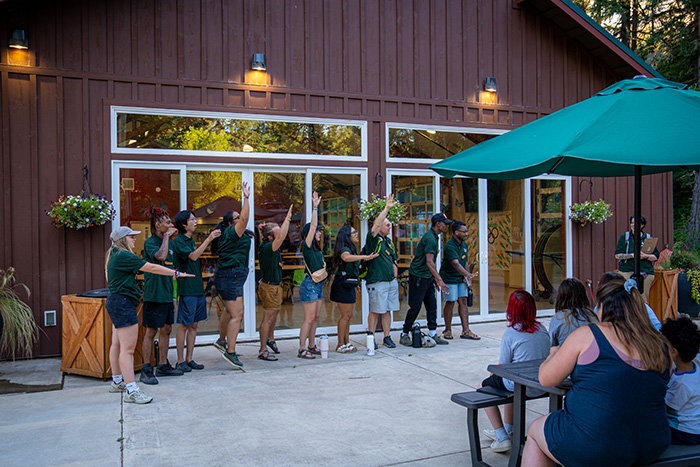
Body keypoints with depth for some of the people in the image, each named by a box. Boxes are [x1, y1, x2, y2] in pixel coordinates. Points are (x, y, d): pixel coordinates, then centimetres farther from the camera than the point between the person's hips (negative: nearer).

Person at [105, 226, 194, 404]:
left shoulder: (113, 255, 15)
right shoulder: (123, 256, -17)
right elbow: (151, 267, -17)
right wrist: (176, 273, -12)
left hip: (116, 302, 11)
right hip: (123, 304, -11)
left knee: (117, 344, 17)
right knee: (128, 348, -11)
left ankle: (117, 382, 28)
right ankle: (131, 391, -10)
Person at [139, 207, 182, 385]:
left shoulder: (167, 243, 16)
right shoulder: (150, 242, -9)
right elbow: (160, 256, -30)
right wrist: (167, 235, -20)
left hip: (167, 294, 9)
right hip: (153, 295, -9)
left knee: (166, 329, 12)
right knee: (151, 331, -4)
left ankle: (163, 366, 22)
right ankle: (146, 370, 3)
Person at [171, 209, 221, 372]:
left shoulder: (191, 240, 17)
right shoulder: (178, 241, -9)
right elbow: (193, 256, -23)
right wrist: (209, 239, -25)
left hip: (198, 288, 8)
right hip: (187, 289, -8)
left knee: (194, 324, 10)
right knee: (184, 325, -1)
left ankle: (189, 359, 17)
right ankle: (180, 361, 7)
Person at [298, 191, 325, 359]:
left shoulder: (316, 249, 14)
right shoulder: (307, 246, -10)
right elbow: (313, 227, -17)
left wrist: (323, 265, 9)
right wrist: (315, 207, -16)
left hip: (318, 285, 9)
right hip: (310, 284, -9)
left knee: (315, 317, 12)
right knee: (309, 318, -8)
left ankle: (311, 346, 20)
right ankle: (302, 350, -3)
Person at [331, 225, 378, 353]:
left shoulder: (351, 249, 15)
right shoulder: (344, 249, -16)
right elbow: (346, 257, -42)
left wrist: (354, 283, 28)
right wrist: (364, 257, -51)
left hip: (349, 286, 9)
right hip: (342, 286, -9)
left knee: (347, 316, 12)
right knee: (346, 315, -5)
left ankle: (347, 342, 19)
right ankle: (340, 345, 3)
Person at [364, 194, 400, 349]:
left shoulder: (388, 241, 17)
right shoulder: (373, 239, -6)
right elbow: (376, 224, -23)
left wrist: (395, 277, 16)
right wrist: (387, 208, -21)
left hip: (391, 282, 7)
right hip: (377, 282, -7)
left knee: (387, 310, 10)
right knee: (375, 311, -2)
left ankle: (387, 337, 17)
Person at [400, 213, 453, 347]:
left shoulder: (434, 237, 14)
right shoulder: (429, 239, -19)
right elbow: (429, 262, -28)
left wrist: (435, 279, 22)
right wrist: (440, 280, -32)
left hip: (427, 277, 10)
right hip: (418, 276, -10)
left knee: (432, 305, 7)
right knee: (415, 307, -3)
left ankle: (433, 335, 12)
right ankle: (404, 335, 9)